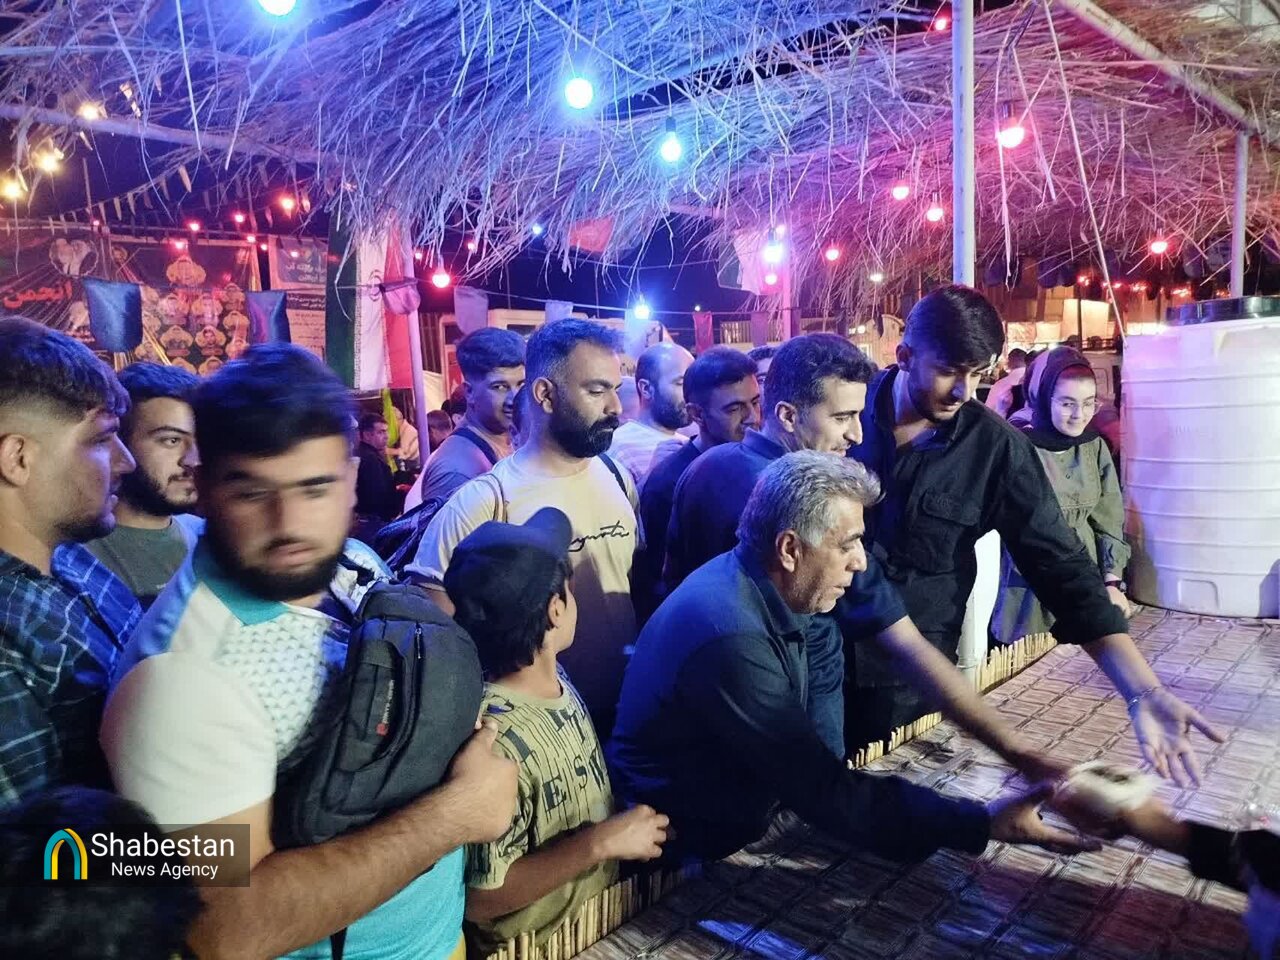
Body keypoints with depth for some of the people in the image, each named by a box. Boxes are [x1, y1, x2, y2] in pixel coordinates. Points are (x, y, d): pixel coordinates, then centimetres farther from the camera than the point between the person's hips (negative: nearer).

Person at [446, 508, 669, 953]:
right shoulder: (492, 741, -29)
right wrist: (602, 842, -22)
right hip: (541, 946, -7)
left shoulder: (555, 678, -3)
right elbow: (480, 899, -23)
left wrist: (629, 826, -3)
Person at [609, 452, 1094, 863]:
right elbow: (828, 795, -26)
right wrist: (984, 823, -22)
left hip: (730, 817, 8)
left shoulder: (754, 588, -4)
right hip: (682, 854, -7)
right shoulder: (732, 640, -32)